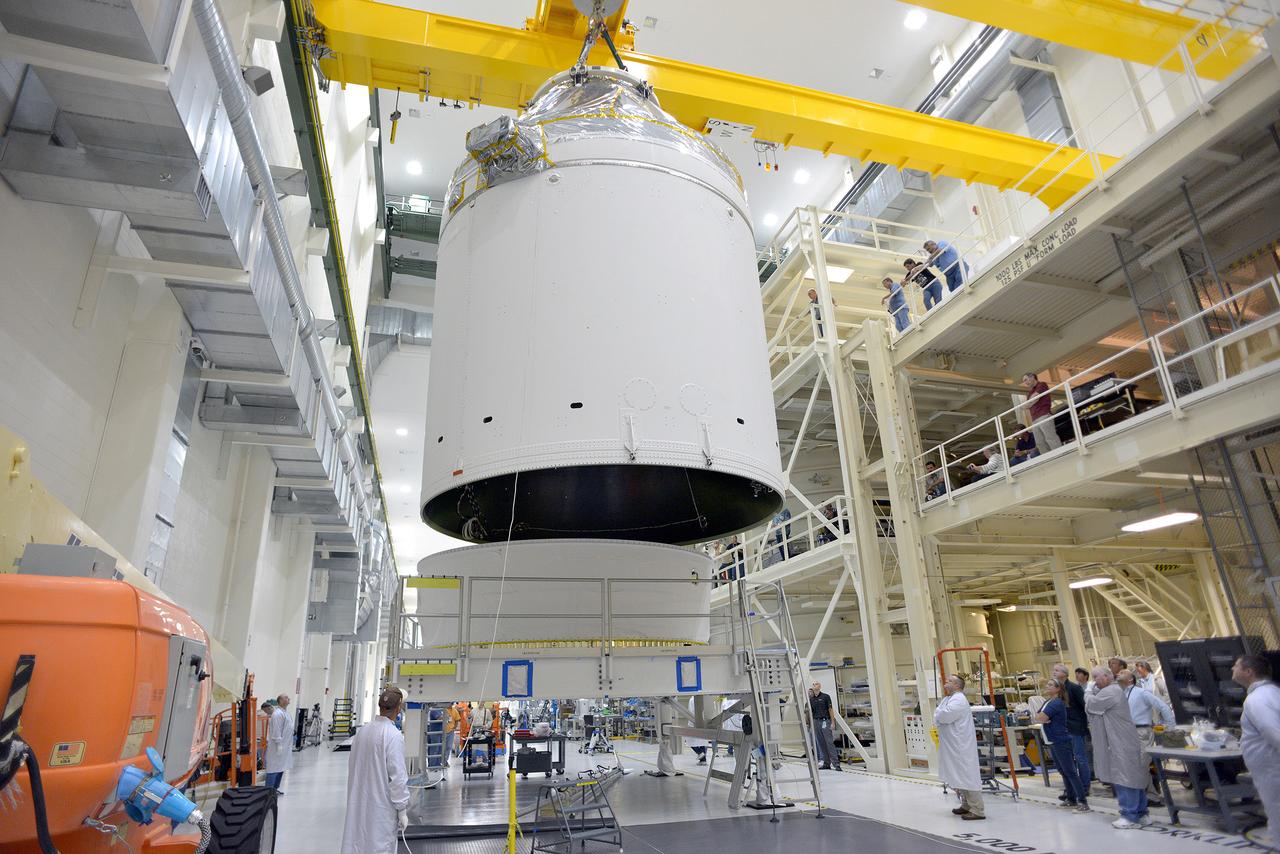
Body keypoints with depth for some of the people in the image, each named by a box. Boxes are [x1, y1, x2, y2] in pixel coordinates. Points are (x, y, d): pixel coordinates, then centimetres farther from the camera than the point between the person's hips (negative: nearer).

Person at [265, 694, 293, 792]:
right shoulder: (278, 714, -18)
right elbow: (276, 731, -21)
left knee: (281, 768, 14)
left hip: (285, 746, 10)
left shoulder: (286, 712, 13)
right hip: (277, 746, -10)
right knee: (274, 768, -4)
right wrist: (279, 744, -22)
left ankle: (275, 788, 23)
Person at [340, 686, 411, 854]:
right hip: (381, 807, -6)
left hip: (358, 805, 7)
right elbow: (397, 777, -18)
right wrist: (402, 810, -9)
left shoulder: (362, 730, 1)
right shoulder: (393, 735, -20)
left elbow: (353, 765, 10)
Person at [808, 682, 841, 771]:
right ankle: (826, 763, 11)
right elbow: (809, 710, 5)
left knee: (829, 742, -8)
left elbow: (830, 709, -3)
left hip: (825, 721, -5)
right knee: (820, 743, 6)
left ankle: (836, 763, -6)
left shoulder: (825, 696, -2)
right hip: (816, 722, 5)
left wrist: (833, 722, -10)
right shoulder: (811, 699, 10)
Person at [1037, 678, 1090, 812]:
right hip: (1053, 742, 9)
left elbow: (1041, 718, -22)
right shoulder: (1048, 702, 13)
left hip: (1062, 742, -9)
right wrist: (1044, 719, -10)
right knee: (1063, 771, 15)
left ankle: (1083, 801, -6)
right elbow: (1037, 717, 10)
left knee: (1070, 772, -8)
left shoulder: (1056, 703, -17)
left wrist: (1042, 718, -2)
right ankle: (1071, 799, 24)